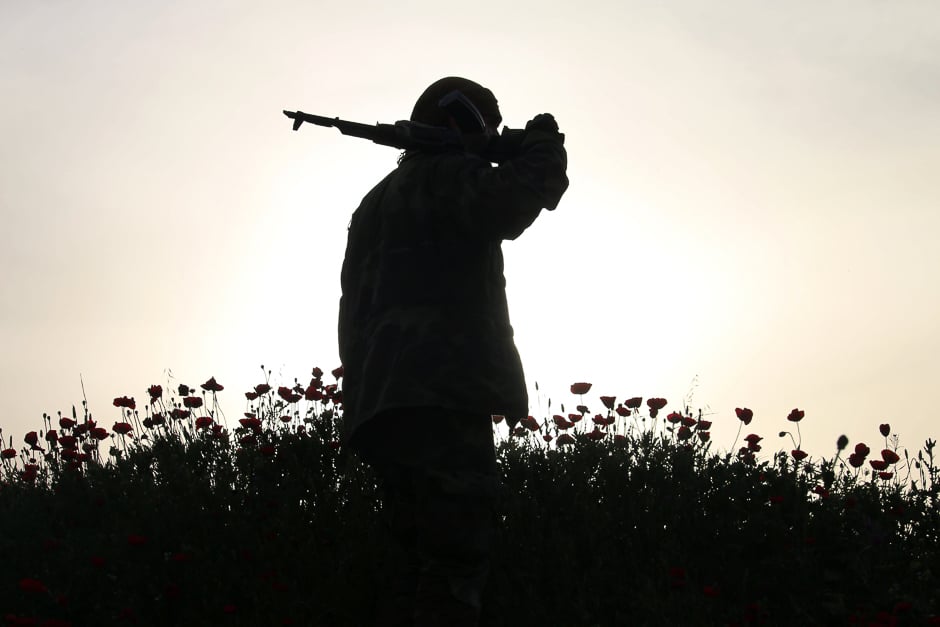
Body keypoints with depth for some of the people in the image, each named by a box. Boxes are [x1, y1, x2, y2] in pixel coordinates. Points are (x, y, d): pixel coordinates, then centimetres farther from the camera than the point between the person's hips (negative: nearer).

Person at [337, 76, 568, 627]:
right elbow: (509, 202, -19)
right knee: (457, 557, -15)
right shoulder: (447, 175, 1)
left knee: (416, 558, 7)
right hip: (442, 395, -9)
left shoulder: (380, 200, 30)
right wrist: (544, 143, -1)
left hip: (385, 402, 10)